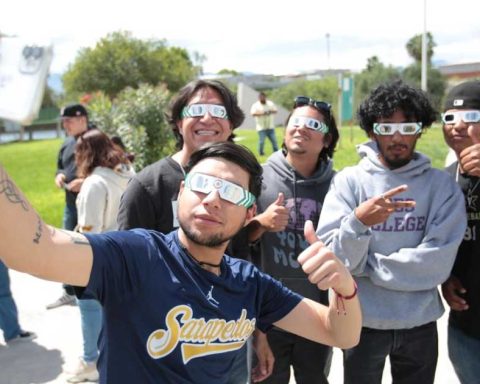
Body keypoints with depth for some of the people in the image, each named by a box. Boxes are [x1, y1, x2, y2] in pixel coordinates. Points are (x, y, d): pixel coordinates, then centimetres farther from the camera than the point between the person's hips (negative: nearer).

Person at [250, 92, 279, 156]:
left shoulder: (270, 103, 9)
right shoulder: (255, 105, -2)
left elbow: (275, 110, 10)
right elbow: (253, 113, -15)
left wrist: (271, 111, -13)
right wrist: (262, 113, -25)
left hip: (270, 127, 3)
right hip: (261, 127, -3)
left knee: (274, 140, 3)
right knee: (261, 141, -7)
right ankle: (261, 152, 11)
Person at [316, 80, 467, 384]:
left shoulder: (442, 185, -5)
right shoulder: (349, 181, -8)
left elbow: (437, 264, -14)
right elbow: (333, 261, -14)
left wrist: (365, 265, -12)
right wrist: (358, 221, -31)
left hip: (421, 323, 1)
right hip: (362, 322, -1)